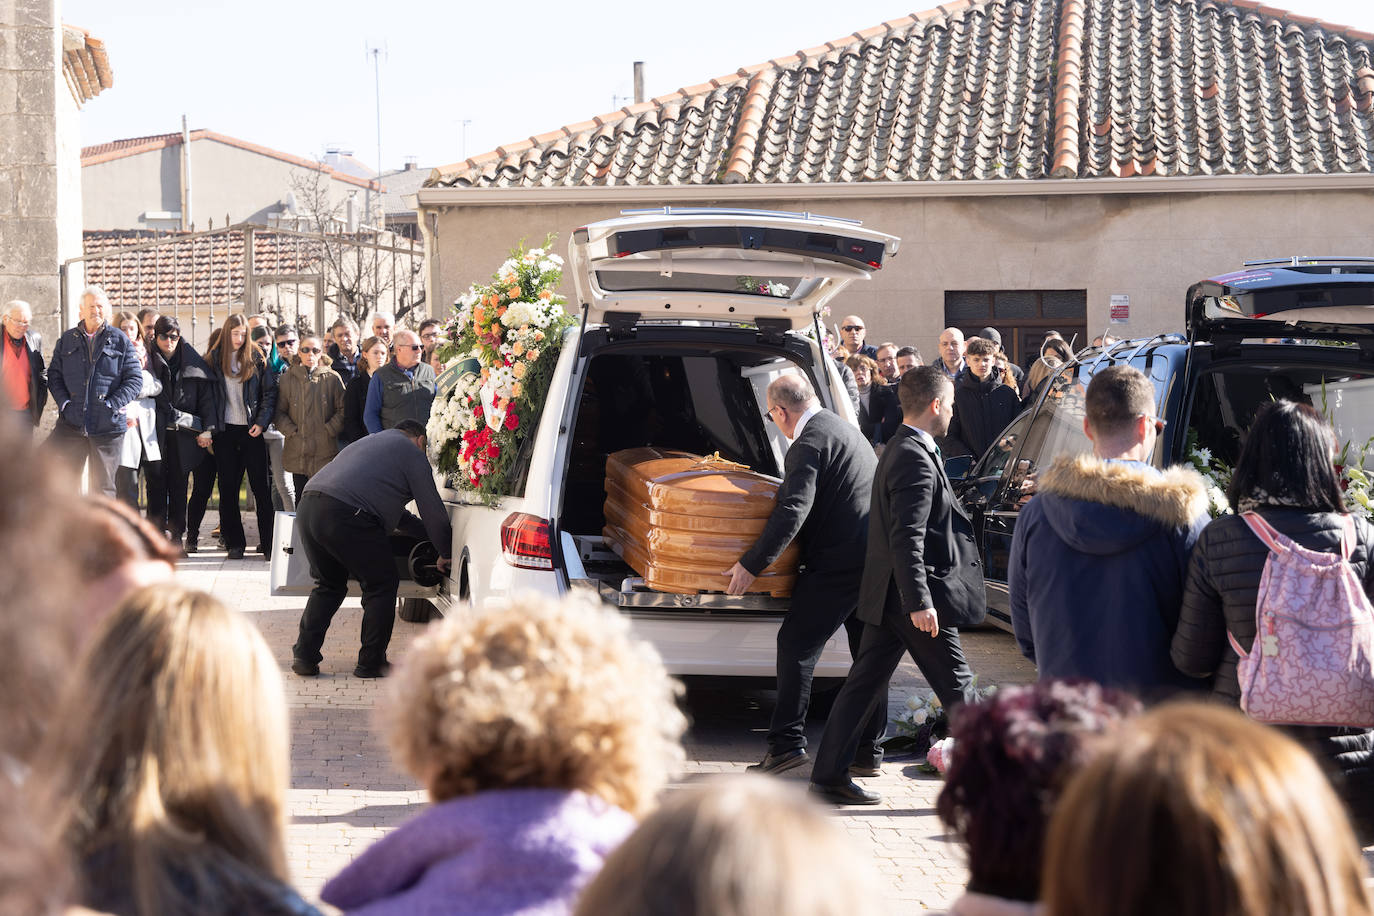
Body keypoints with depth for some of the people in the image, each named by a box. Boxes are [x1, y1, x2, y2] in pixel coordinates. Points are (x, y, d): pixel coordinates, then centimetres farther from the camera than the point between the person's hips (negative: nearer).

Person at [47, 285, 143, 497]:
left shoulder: (120, 341, 3)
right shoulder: (66, 341, 10)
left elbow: (135, 379, 0)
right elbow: (54, 375, 11)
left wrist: (112, 405, -11)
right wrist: (64, 402, -5)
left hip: (108, 425, -2)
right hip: (72, 423, 2)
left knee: (103, 486, 5)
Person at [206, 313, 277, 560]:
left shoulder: (257, 359, 4)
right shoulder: (213, 360, 6)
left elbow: (270, 392, 3)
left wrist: (261, 422, -9)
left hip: (252, 430, -1)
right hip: (225, 431, 1)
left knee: (260, 486, -2)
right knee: (228, 488, 2)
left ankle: (268, 542, 1)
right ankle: (234, 542, 8)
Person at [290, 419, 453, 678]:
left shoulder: (368, 443, 36)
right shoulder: (411, 451, 12)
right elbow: (433, 510, 11)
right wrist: (445, 555, 23)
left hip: (307, 507, 8)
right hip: (346, 517, -8)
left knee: (329, 584, 24)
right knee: (382, 584, 8)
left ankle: (304, 656, 17)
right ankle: (372, 662, 10)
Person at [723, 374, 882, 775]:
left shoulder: (809, 443, -13)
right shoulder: (846, 430, 19)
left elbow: (793, 511, -22)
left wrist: (751, 565, -20)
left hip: (838, 561, -9)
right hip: (875, 559, 9)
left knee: (797, 644, -4)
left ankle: (787, 741, -8)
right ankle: (868, 747, 18)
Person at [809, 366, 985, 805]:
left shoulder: (900, 450, 15)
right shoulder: (915, 459, -17)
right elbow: (908, 537, -24)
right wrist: (920, 602, -26)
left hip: (889, 597, 10)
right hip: (914, 593, -10)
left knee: (866, 682, 8)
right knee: (955, 684, 1)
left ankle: (829, 774, 9)